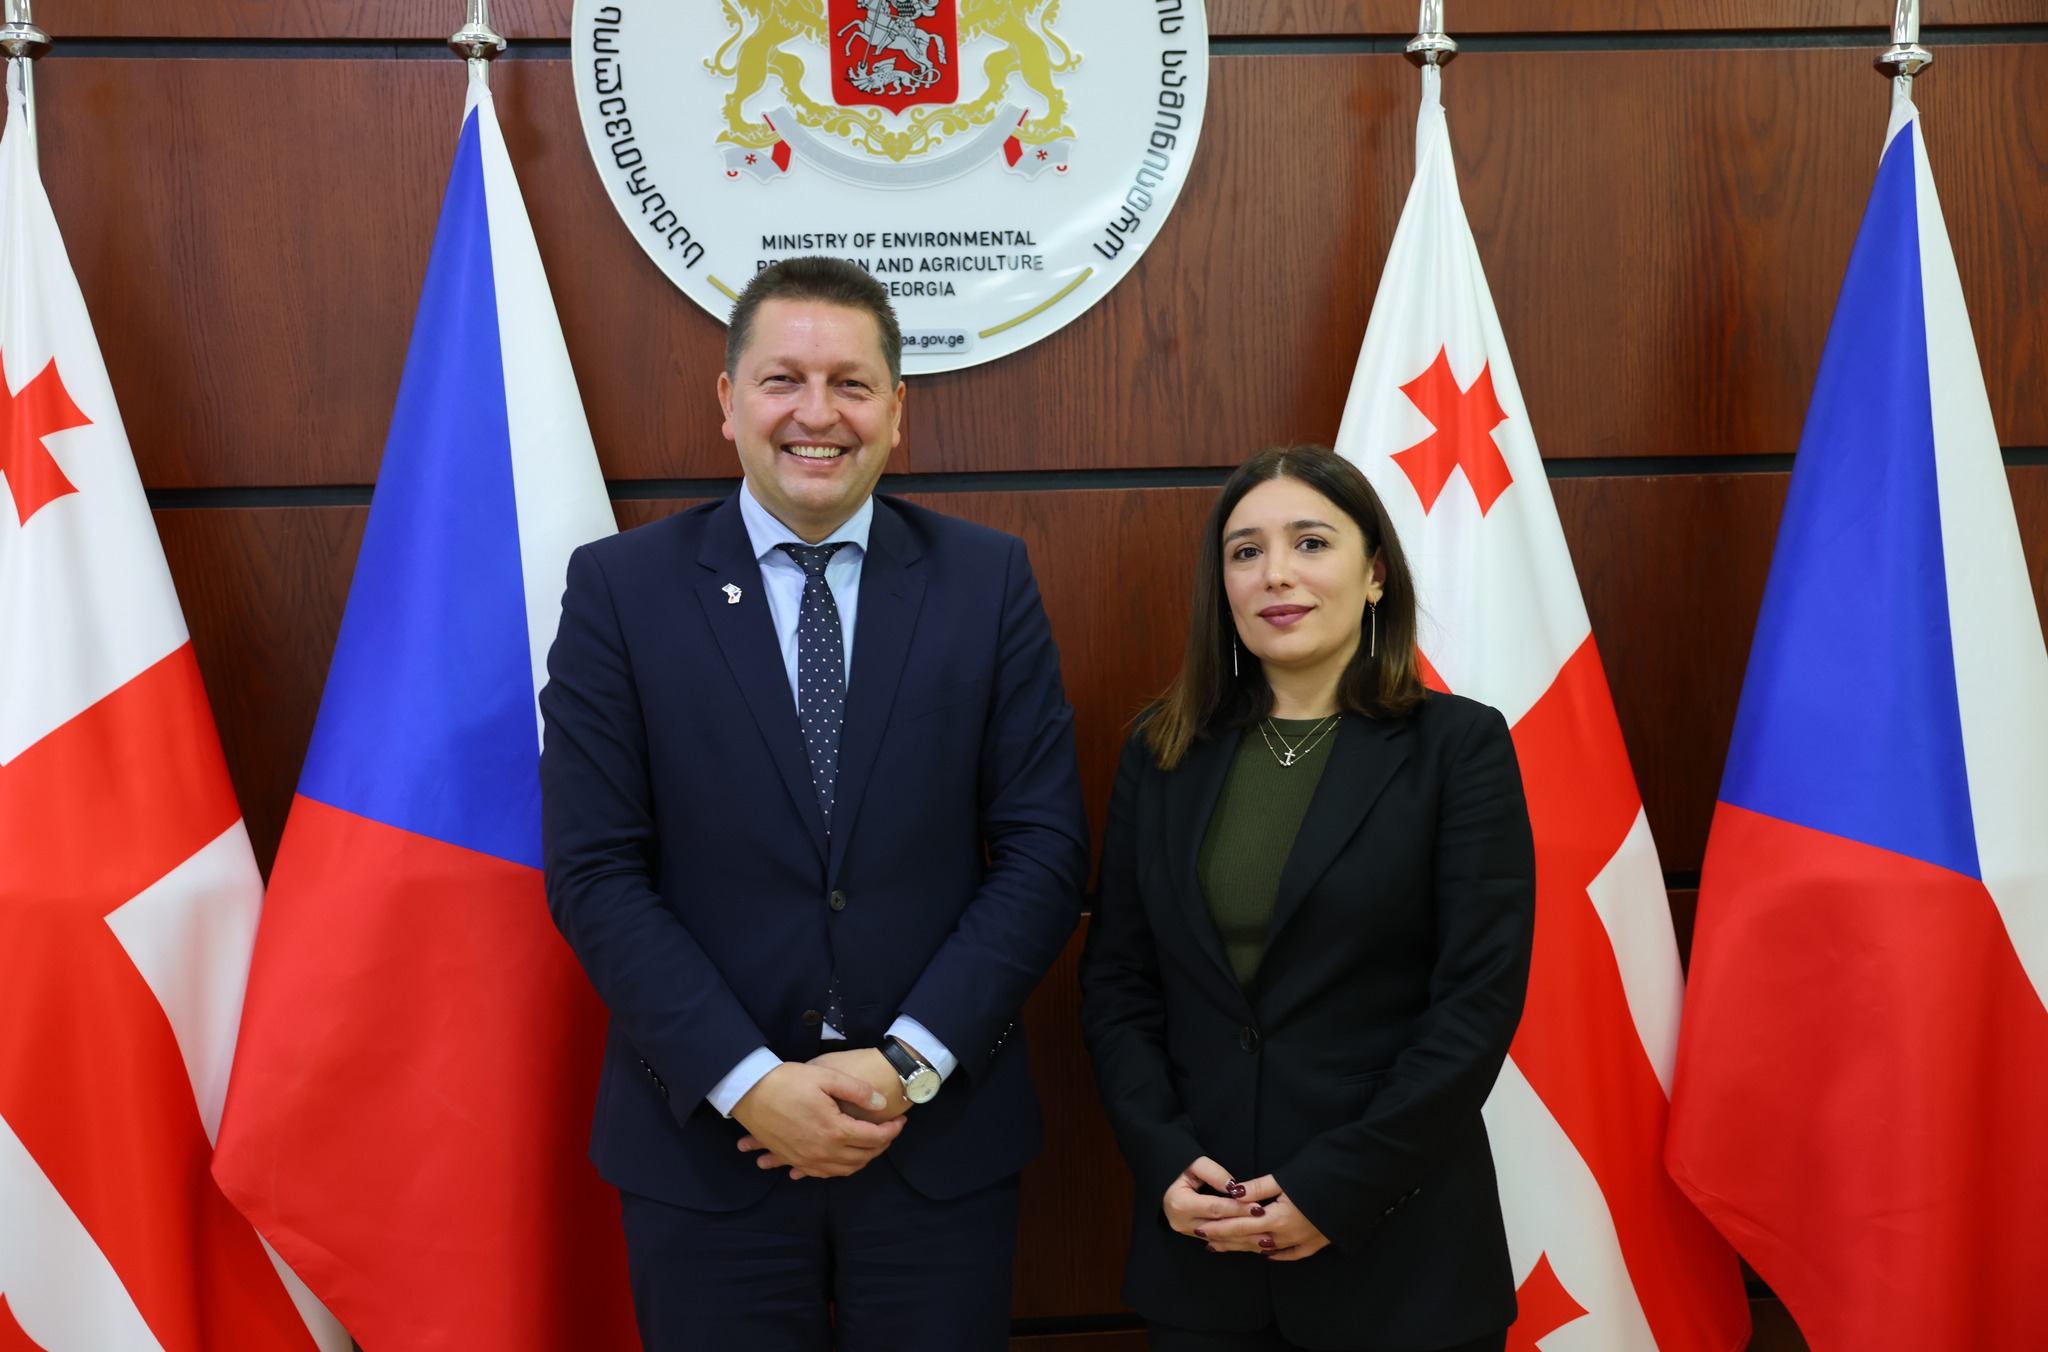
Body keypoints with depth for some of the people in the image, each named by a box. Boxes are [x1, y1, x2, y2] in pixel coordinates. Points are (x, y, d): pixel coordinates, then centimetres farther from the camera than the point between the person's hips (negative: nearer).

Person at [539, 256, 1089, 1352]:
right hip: (706, 1140, -1)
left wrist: (907, 1063, -11)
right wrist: (750, 1083, -13)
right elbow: (594, 870, -6)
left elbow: (1044, 848, -3)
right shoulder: (619, 588, -3)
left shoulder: (987, 581, -1)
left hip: (942, 1138, 1)